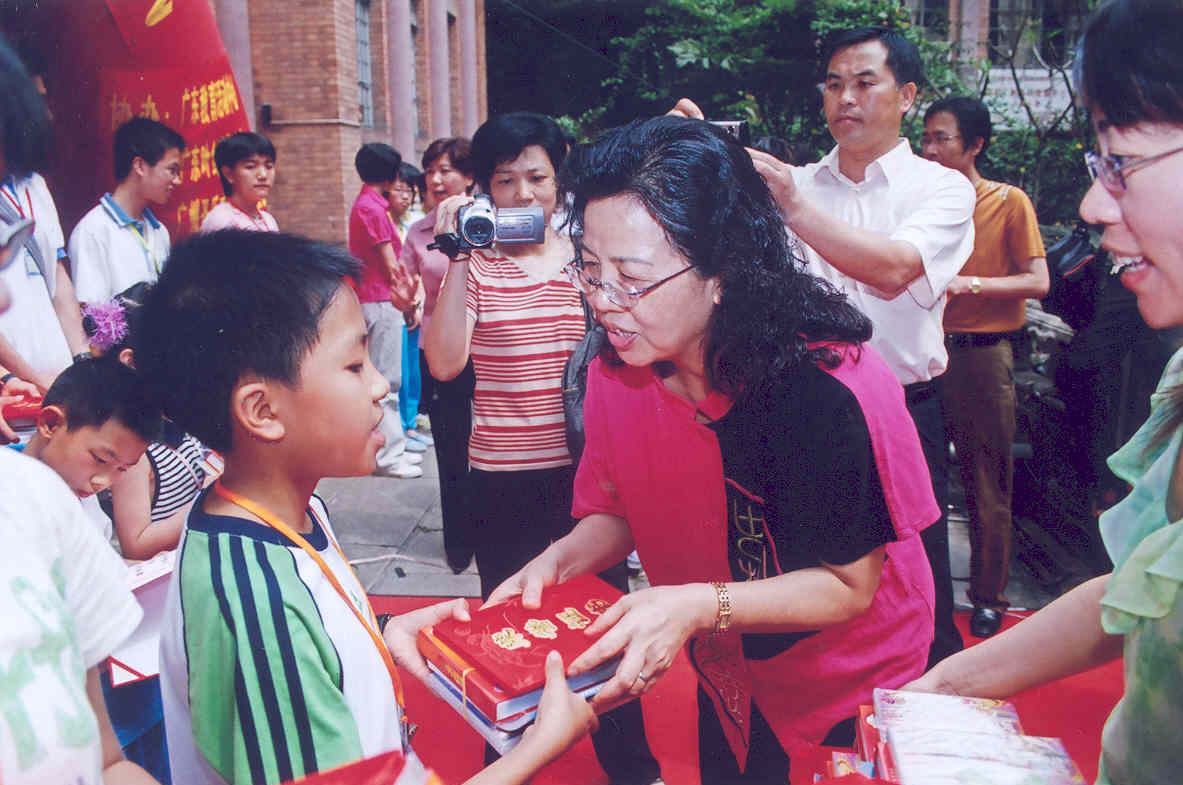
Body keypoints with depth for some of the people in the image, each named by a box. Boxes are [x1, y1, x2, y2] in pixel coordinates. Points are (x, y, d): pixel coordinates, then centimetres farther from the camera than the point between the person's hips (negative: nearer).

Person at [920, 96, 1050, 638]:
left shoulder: (1009, 202, 0)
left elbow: (1037, 282, -6)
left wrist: (967, 283, -17)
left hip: (982, 355, -3)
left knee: (988, 486, 2)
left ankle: (988, 597, 17)